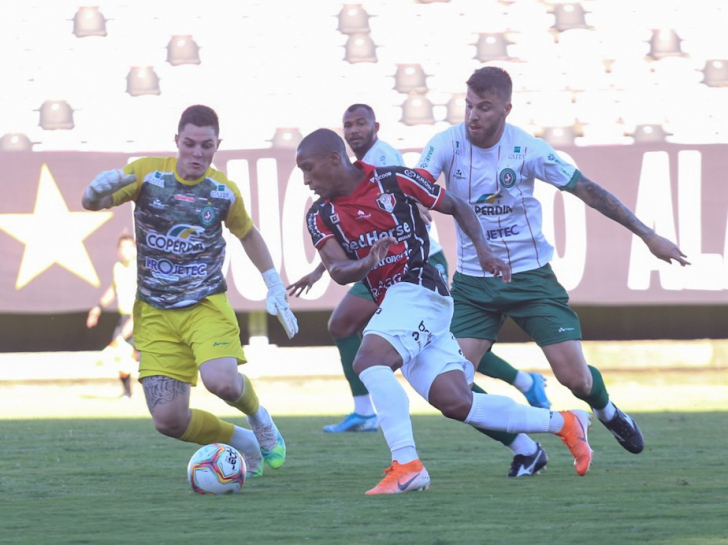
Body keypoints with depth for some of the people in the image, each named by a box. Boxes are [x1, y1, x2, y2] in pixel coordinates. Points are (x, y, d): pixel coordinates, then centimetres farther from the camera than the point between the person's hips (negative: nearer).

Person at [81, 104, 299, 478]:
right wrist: (97, 191, -34)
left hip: (207, 305, -1)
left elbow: (247, 234, 17)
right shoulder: (147, 173, -6)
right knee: (168, 420, -9)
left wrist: (275, 287, 15)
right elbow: (91, 203, -9)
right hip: (154, 313, 1)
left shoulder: (223, 191, -1)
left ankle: (259, 419, 6)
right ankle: (243, 442, 19)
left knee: (222, 381, -30)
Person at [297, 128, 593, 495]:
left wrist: (483, 249, -4)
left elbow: (457, 207, 8)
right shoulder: (320, 216, 8)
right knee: (456, 403, -1)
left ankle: (407, 464, -30)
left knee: (369, 360, -28)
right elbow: (338, 271, -7)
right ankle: (562, 423, 13)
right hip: (392, 301, 6)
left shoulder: (395, 181, -4)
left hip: (416, 290, -6)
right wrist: (365, 264, -28)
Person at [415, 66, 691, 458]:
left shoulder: (527, 150, -12)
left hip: (530, 276, -1)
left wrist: (648, 235, -2)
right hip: (473, 282, 1)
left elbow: (586, 190, -5)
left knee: (576, 378, -5)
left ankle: (607, 411, 33)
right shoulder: (445, 145, -10)